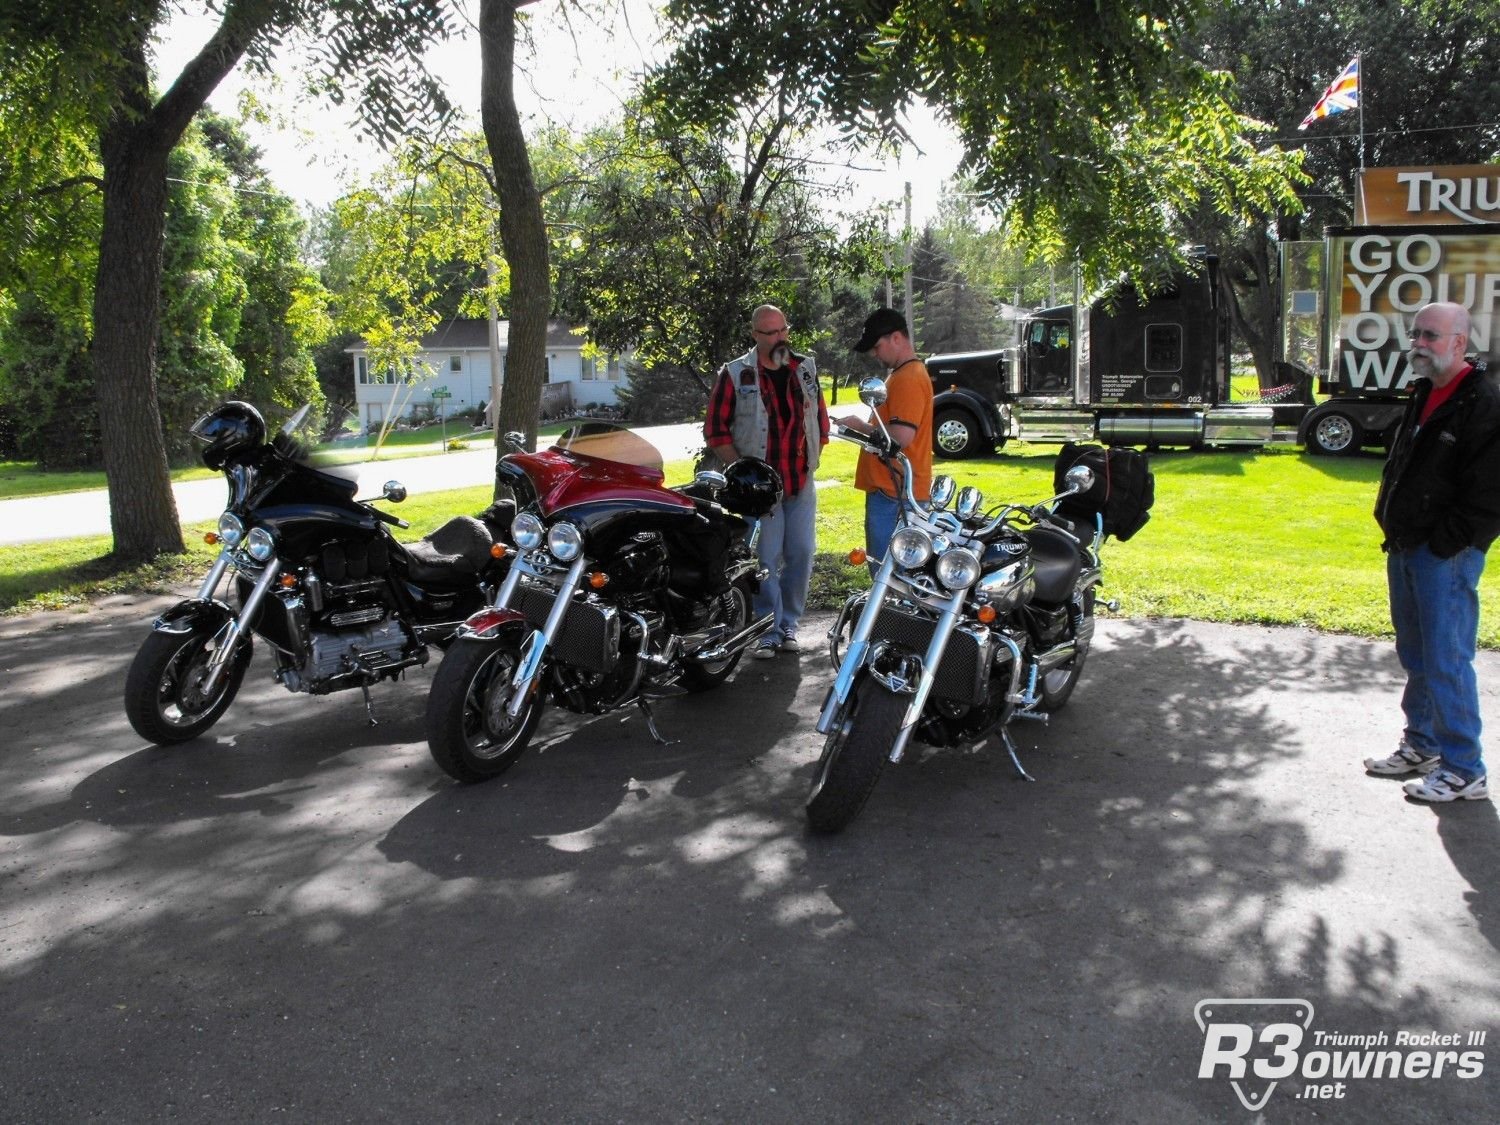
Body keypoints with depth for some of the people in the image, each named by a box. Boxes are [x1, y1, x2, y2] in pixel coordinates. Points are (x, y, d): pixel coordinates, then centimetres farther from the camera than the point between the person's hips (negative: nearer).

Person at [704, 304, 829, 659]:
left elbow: (820, 420, 16)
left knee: (801, 557, 6)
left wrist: (811, 463, 7)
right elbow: (715, 429, -4)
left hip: (802, 483, 4)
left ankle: (789, 625, 20)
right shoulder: (735, 375, -4)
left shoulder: (806, 369, 9)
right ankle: (768, 631, 7)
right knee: (765, 560, -3)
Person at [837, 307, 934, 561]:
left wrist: (860, 426, -11)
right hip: (891, 489, 11)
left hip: (893, 493, -11)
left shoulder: (908, 378, -15)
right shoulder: (903, 374, 20)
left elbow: (901, 436, -24)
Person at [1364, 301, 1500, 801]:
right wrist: (1395, 533, 14)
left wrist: (1441, 546, -17)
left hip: (1446, 557, -9)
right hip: (1406, 550, 9)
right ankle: (1421, 746, 30)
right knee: (1416, 656, 17)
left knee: (1446, 662, -4)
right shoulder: (1424, 396, 14)